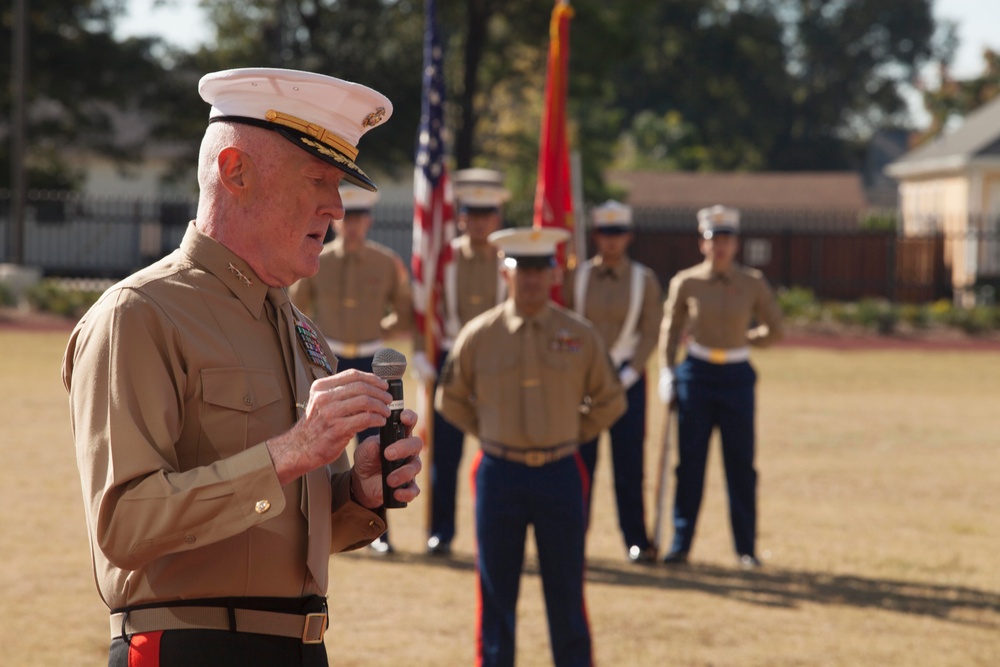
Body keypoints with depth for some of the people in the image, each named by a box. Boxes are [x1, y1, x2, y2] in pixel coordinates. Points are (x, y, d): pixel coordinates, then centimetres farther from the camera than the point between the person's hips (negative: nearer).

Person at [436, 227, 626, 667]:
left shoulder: (580, 336, 1)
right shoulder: (479, 335, -1)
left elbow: (610, 401, 13)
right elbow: (450, 399, 13)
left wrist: (571, 437, 8)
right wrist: (492, 435, 8)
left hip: (560, 475, 0)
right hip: (500, 476, 0)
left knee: (566, 593, 4)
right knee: (496, 595, 4)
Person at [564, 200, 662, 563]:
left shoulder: (645, 280, 3)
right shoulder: (577, 276, 4)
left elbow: (650, 333, 0)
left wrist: (628, 375, -9)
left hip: (626, 379, -1)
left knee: (629, 464, -1)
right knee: (579, 461, -1)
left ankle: (638, 542, 6)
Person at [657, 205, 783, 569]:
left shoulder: (753, 284, 0)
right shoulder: (686, 283, 0)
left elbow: (774, 329, 11)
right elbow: (670, 330, 9)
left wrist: (740, 340, 7)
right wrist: (667, 374, 2)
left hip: (737, 376, 0)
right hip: (697, 375, 0)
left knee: (741, 465, 3)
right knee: (690, 463, 2)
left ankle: (746, 548, 10)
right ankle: (681, 544, 10)